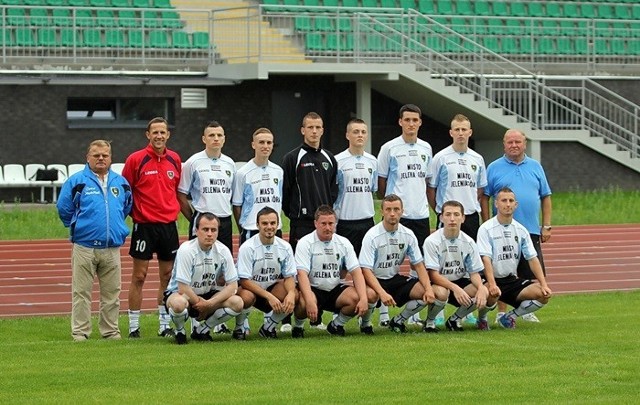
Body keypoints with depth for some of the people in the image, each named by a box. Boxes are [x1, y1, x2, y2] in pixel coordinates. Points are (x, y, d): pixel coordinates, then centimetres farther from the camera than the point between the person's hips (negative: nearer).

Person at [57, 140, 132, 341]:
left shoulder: (120, 183, 9)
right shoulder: (77, 181, -3)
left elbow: (127, 207, 22)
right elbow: (64, 208, 3)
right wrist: (78, 227, 10)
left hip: (112, 247, 3)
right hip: (84, 247, -3)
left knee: (112, 293, 8)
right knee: (81, 292, -1)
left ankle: (111, 331, 16)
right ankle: (80, 332, 3)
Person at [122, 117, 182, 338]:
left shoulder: (175, 160, 8)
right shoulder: (136, 159, -5)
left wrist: (175, 209, 10)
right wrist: (132, 213, -5)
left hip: (169, 224, 4)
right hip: (144, 225, -4)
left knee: (168, 275, 7)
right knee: (139, 275, -2)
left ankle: (165, 324, 15)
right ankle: (133, 326, 3)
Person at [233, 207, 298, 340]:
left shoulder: (285, 247, -5)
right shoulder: (247, 248, -18)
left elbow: (289, 277, -2)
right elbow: (244, 281, -21)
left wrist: (291, 293, -27)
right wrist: (269, 297, -29)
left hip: (272, 288, 4)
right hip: (250, 289, -4)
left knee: (294, 295, -24)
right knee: (246, 297, -39)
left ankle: (269, 327, 0)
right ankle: (239, 328, -6)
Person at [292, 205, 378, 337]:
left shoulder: (343, 243, 4)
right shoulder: (305, 243, -8)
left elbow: (356, 272, -2)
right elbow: (302, 274, -19)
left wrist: (364, 299, -19)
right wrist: (310, 301, -35)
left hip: (336, 289, 4)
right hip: (313, 290, -4)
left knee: (371, 295, -20)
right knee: (303, 301, -41)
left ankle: (337, 324, 3)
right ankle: (298, 325, -3)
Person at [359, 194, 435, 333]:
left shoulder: (408, 235, 0)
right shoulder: (372, 236, -16)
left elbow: (418, 265, 3)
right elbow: (366, 270, -22)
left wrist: (429, 289, -15)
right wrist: (382, 293, -37)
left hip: (396, 280, 5)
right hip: (376, 281, -5)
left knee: (426, 293, -19)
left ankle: (398, 321, 4)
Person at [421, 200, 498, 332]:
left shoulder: (468, 242, -2)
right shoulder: (432, 241, -15)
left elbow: (474, 272, 1)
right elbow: (433, 275, -19)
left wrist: (481, 287, -23)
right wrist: (455, 288, -34)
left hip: (460, 282, 5)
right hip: (440, 283, -5)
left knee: (491, 294, -20)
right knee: (441, 292, -41)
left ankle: (455, 319, 2)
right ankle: (429, 321, -7)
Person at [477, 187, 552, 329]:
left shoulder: (521, 230, 9)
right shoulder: (486, 229, -7)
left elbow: (532, 259, 7)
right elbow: (486, 259, -17)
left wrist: (543, 284, -6)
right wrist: (492, 284, -31)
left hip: (513, 280, 5)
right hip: (493, 280, -5)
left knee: (544, 294, -16)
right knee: (492, 293, -39)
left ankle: (509, 317, 3)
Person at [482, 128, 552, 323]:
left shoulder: (535, 167, 11)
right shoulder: (494, 168, 3)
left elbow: (545, 197, 12)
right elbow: (484, 197, 3)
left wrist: (546, 226, 6)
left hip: (531, 231, 2)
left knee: (531, 274, 2)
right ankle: (501, 312, 8)